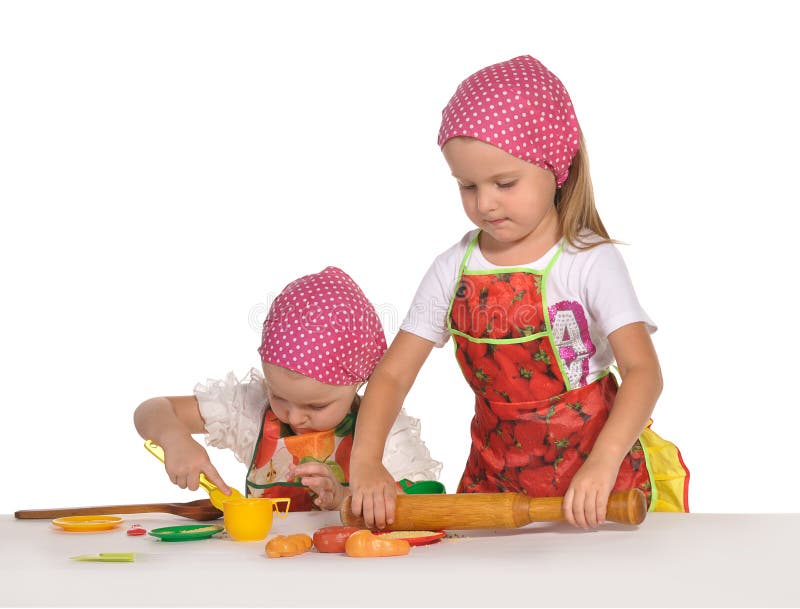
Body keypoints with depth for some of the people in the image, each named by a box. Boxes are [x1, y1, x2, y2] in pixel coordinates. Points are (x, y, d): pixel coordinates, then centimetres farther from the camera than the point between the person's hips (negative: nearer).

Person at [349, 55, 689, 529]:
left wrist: (603, 463, -32)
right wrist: (365, 463, -15)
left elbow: (643, 370, -16)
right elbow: (393, 374, 1)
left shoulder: (591, 262, -9)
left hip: (597, 476, -3)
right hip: (496, 476, 3)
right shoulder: (453, 271, 2)